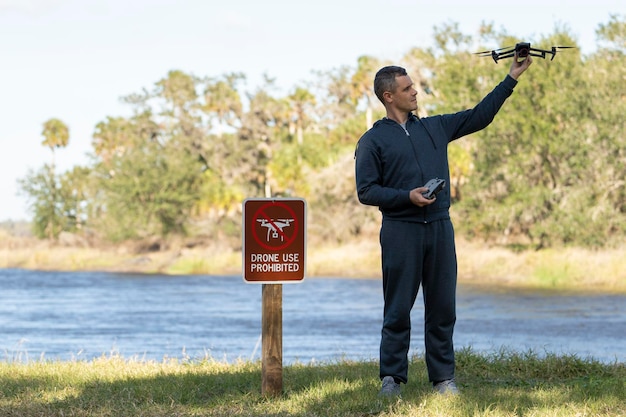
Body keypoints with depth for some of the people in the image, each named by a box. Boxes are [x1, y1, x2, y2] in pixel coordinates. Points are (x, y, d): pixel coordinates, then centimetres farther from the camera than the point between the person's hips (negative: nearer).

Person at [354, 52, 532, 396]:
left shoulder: (435, 128, 16)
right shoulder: (372, 141, 2)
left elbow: (480, 116, 19)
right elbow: (366, 191, -4)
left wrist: (512, 78, 16)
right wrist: (407, 196, -16)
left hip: (440, 229, 4)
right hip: (400, 232, -4)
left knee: (442, 307, 3)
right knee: (398, 309, -2)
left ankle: (443, 377, 9)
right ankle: (391, 377, 5)